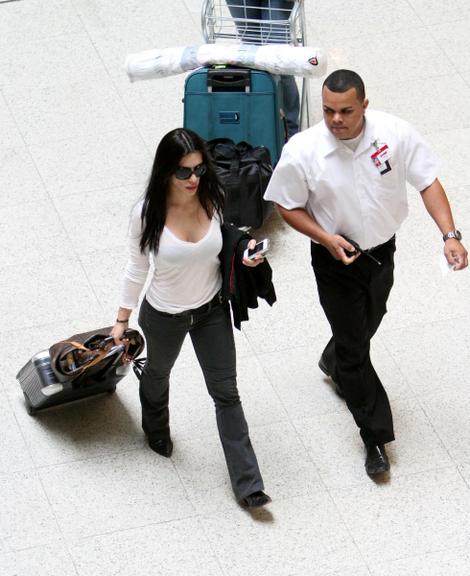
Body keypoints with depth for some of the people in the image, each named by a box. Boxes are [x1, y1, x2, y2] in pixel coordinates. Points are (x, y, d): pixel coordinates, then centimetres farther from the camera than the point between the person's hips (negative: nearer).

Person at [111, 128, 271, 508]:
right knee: (158, 374, 28)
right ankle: (156, 429, 62)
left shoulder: (214, 201, -18)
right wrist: (122, 319, -4)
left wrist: (246, 253, -19)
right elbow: (137, 268, -11)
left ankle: (247, 484, 11)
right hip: (164, 316, -1)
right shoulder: (147, 213, -26)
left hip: (212, 310, 2)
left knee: (226, 392, 5)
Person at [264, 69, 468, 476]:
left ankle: (334, 363, 62)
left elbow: (428, 182, -12)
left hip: (382, 253, 3)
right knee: (354, 344, 6)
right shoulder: (302, 152, -26)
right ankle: (376, 436, 21)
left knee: (366, 327, 27)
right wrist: (327, 239, -25)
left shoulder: (395, 133, -22)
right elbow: (288, 206, -11)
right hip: (336, 260, -3)